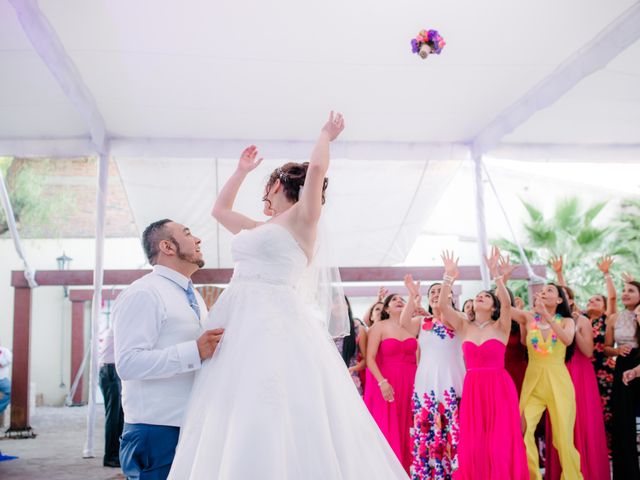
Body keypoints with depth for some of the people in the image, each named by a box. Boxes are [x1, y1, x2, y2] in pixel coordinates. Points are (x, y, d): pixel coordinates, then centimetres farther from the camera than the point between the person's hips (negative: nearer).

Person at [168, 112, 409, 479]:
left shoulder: (302, 220, 1)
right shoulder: (260, 228, 23)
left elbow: (317, 168, -13)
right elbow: (220, 209, 38)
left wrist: (326, 135, 4)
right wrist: (242, 170, 39)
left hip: (277, 326, -8)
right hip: (242, 327, 8)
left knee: (272, 431, -13)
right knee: (239, 430, 4)